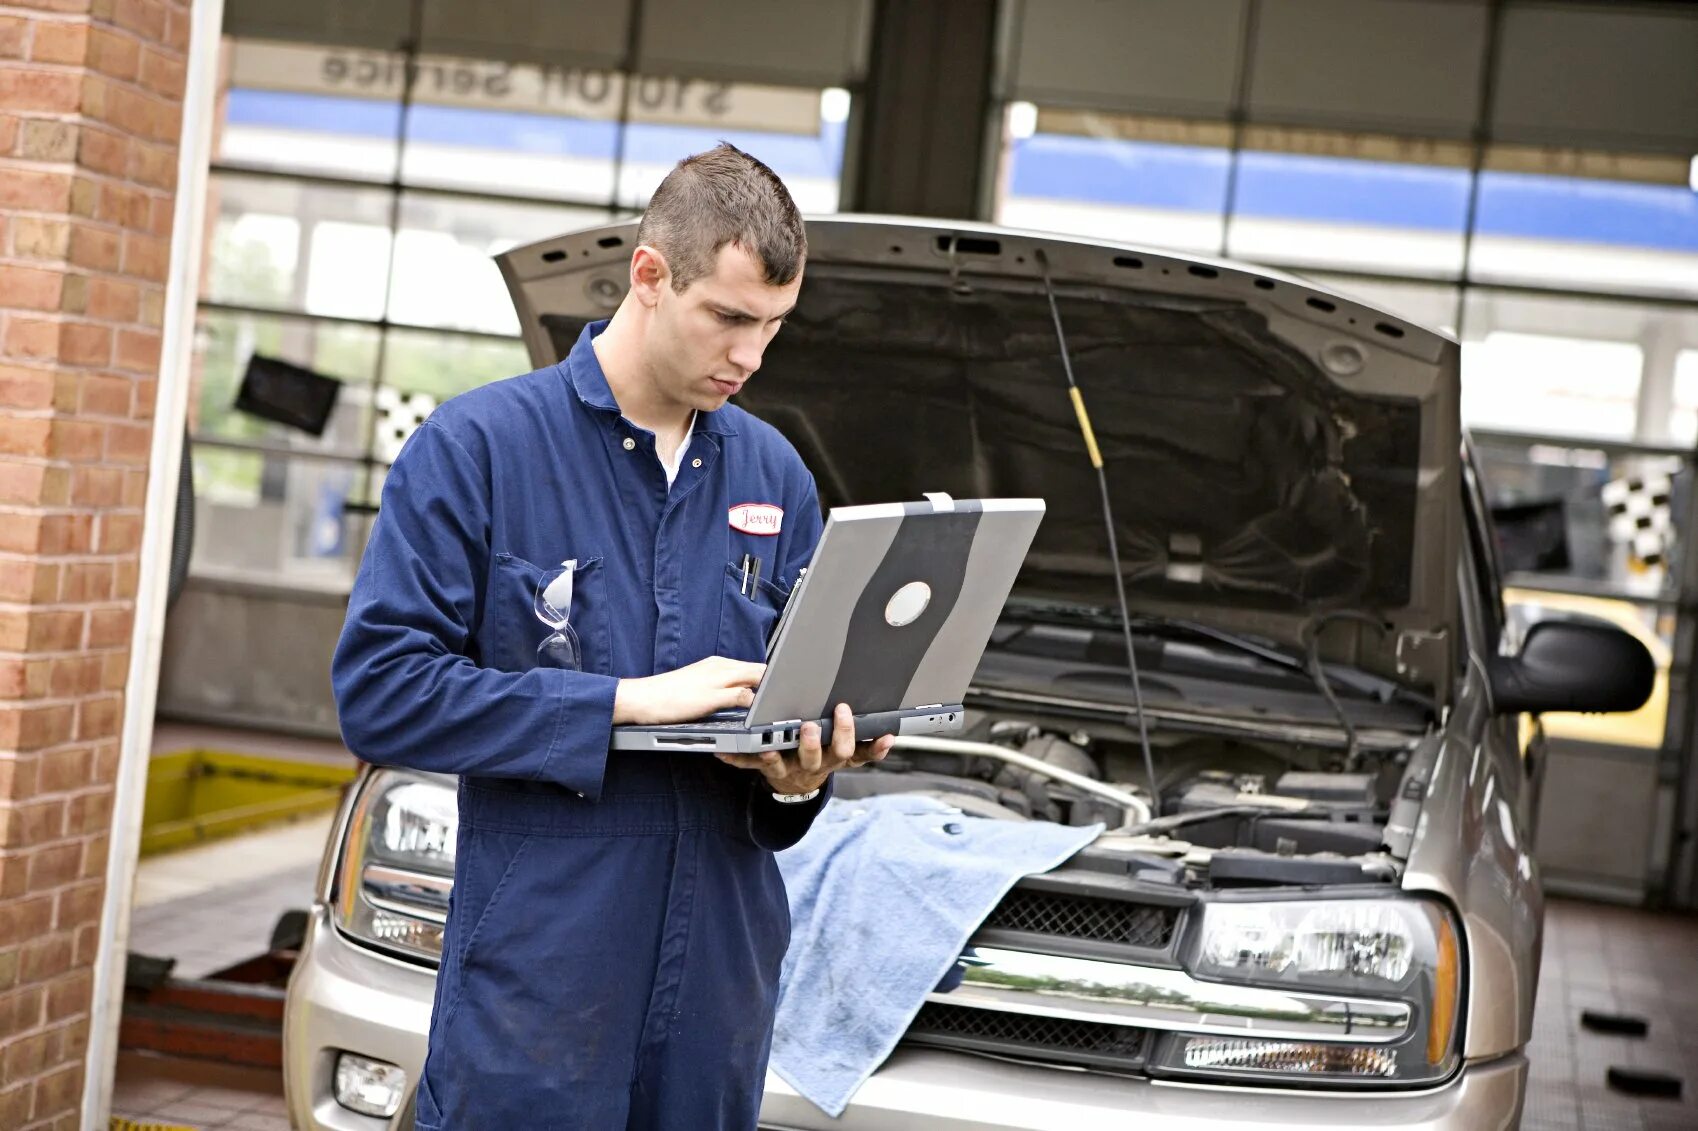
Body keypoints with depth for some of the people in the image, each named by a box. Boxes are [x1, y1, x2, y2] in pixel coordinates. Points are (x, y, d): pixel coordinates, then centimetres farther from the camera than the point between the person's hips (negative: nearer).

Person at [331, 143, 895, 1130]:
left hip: (721, 971, 5)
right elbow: (381, 689, -13)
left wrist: (799, 777, -8)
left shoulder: (778, 477, 11)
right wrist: (628, 702, -17)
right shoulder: (479, 447, -5)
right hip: (538, 968, -5)